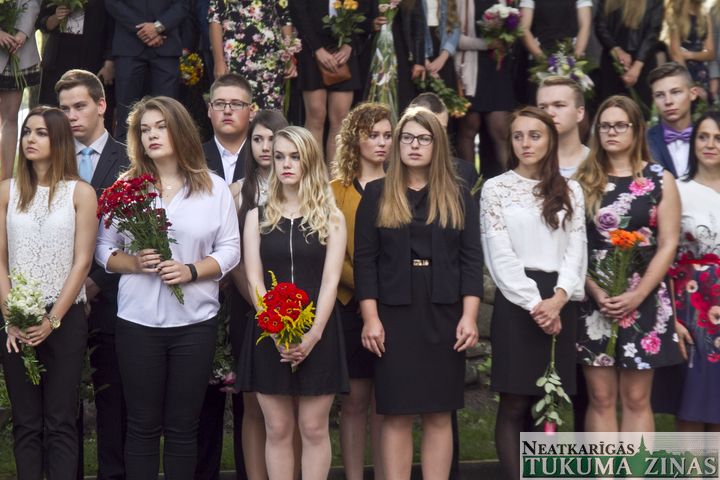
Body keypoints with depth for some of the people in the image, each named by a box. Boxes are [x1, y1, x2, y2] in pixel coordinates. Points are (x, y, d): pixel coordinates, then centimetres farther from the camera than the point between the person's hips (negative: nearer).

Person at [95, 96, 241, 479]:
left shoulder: (214, 187, 4)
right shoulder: (125, 186, 5)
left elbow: (230, 250, 3)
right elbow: (104, 249, 6)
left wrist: (191, 270, -14)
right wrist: (133, 262, -14)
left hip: (195, 321, 0)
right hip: (138, 321, 0)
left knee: (183, 426, 6)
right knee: (143, 425, 4)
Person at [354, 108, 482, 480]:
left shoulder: (459, 197, 9)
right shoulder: (377, 195, 5)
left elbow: (471, 259, 4)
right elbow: (365, 259, 1)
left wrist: (469, 316, -6)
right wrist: (370, 318, -8)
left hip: (445, 317, 1)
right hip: (394, 317, -1)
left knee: (439, 415, 3)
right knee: (396, 416, -1)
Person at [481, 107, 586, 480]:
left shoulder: (570, 191, 11)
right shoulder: (496, 188, 3)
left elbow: (576, 251, 4)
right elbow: (499, 255, -5)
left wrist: (559, 297, -13)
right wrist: (535, 303, -13)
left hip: (559, 303, 3)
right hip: (516, 303, -3)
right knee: (514, 405, -3)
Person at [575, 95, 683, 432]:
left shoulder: (660, 180, 4)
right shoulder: (584, 181, 7)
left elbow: (668, 244, -2)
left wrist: (637, 295, -12)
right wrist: (596, 292, -12)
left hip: (643, 301, -1)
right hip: (593, 300, 1)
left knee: (636, 399, 1)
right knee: (601, 398, 2)